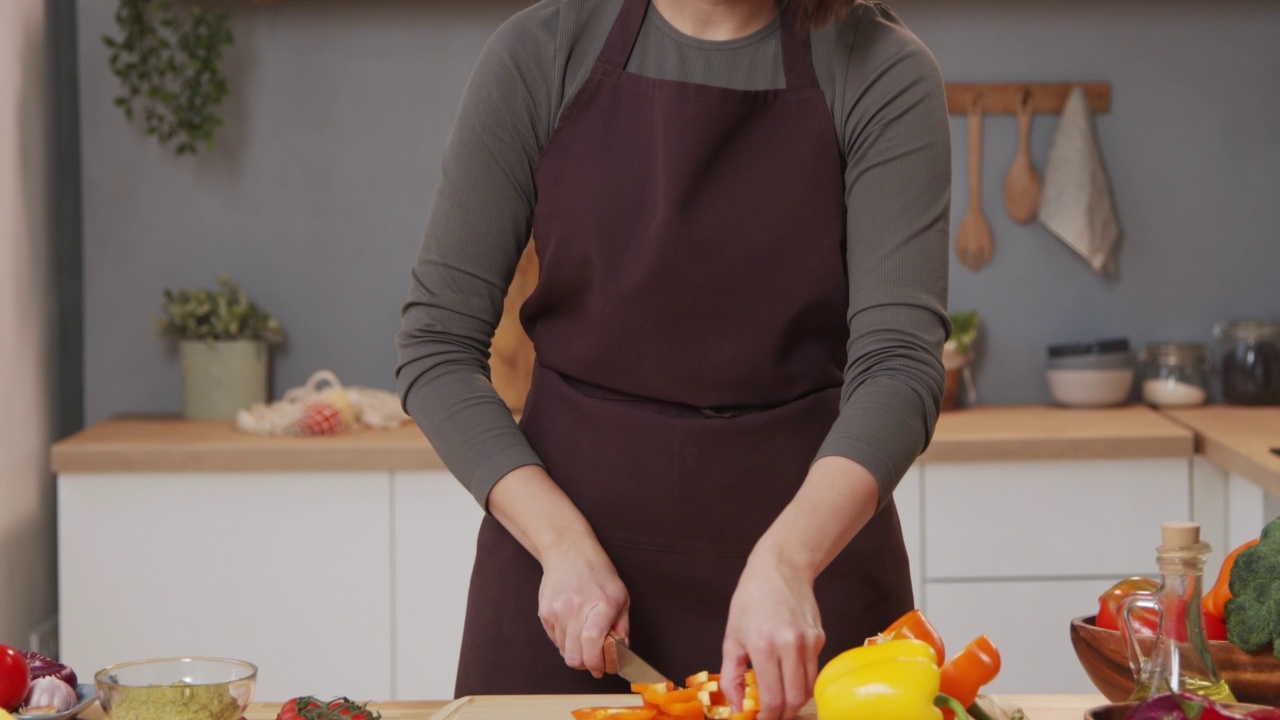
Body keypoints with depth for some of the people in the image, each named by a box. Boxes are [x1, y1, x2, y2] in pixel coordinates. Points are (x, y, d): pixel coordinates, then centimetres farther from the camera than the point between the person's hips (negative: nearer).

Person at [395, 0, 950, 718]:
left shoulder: (884, 72, -7)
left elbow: (898, 361, -16)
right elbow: (437, 344, -3)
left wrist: (785, 559, -32)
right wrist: (563, 543, -15)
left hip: (813, 530, 0)